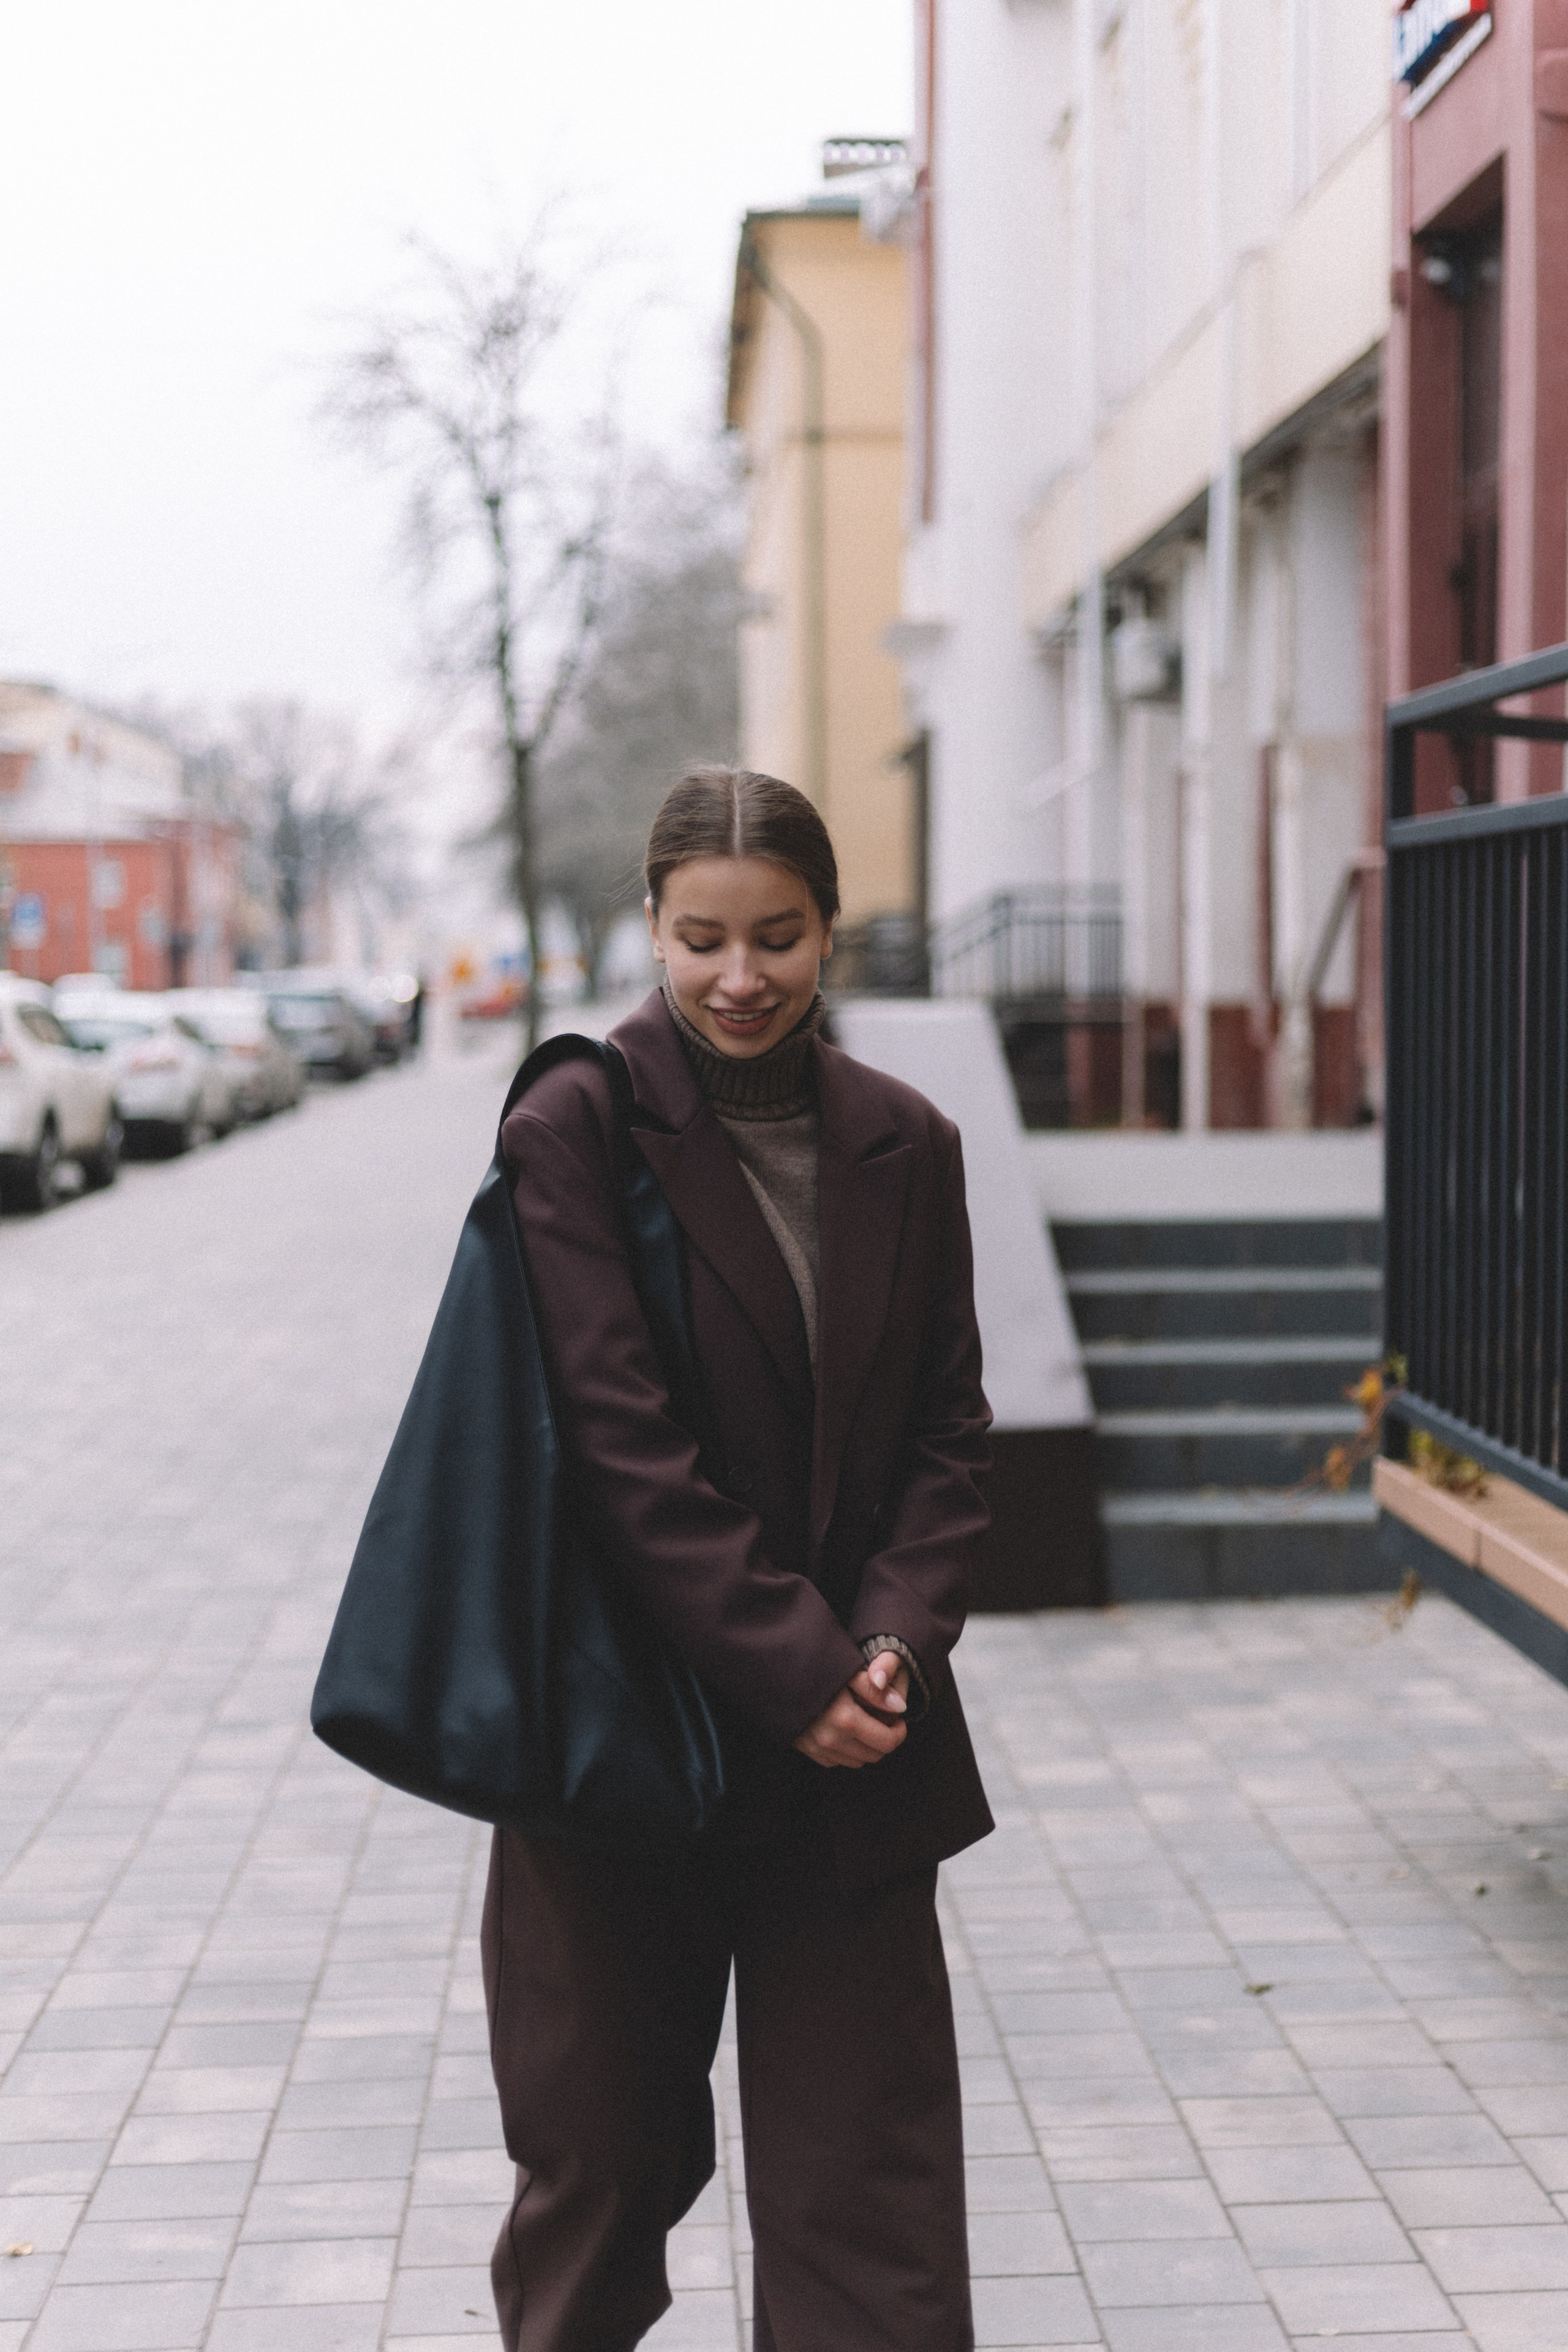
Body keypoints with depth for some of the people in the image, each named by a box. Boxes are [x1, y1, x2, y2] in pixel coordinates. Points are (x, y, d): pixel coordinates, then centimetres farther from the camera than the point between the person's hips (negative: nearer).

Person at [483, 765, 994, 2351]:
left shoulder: (904, 1146, 5)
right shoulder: (576, 1132, -8)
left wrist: (895, 1637, -10)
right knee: (602, 2138, 13)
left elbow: (947, 1427, 6)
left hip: (857, 1745, 3)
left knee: (869, 2160, 4)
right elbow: (621, 1444, -14)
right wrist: (792, 1667, -16)